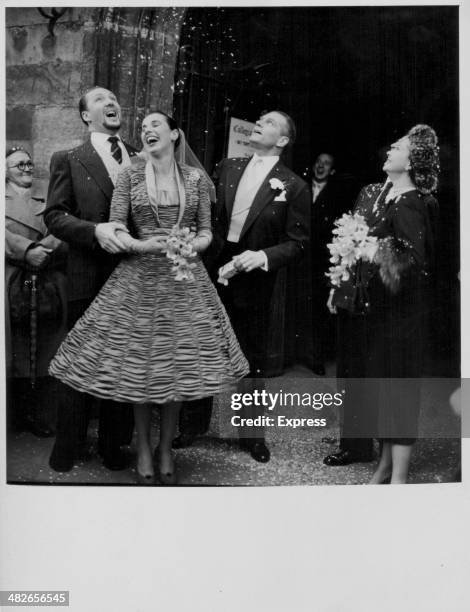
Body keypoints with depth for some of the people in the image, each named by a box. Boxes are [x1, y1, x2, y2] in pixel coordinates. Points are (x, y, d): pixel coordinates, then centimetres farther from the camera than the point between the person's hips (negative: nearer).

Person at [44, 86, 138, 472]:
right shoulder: (69, 160, 4)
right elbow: (54, 215, -5)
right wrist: (95, 230, -21)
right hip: (89, 278, -2)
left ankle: (114, 445, 27)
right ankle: (68, 449, 22)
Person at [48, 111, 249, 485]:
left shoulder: (195, 178, 5)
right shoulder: (130, 175, 3)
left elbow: (206, 232, 7)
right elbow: (115, 229, -1)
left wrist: (191, 246, -14)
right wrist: (143, 245, -19)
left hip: (185, 278, 1)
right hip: (140, 278, -1)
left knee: (179, 365, 4)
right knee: (139, 365, 3)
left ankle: (166, 449, 22)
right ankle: (143, 449, 22)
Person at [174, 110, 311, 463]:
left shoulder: (294, 187, -6)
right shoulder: (227, 168, 6)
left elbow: (297, 242, -7)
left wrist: (264, 256, -20)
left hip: (255, 281, -3)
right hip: (213, 272, 4)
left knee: (253, 357, 9)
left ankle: (251, 431, 28)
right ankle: (195, 423, 32)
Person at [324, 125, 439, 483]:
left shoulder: (413, 205, -13)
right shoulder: (371, 193, 11)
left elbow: (416, 260, -17)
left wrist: (380, 257, -30)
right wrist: (338, 287, 16)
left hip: (394, 308, -8)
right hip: (360, 301, 8)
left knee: (394, 381, -1)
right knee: (360, 375, 14)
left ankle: (398, 471, 11)